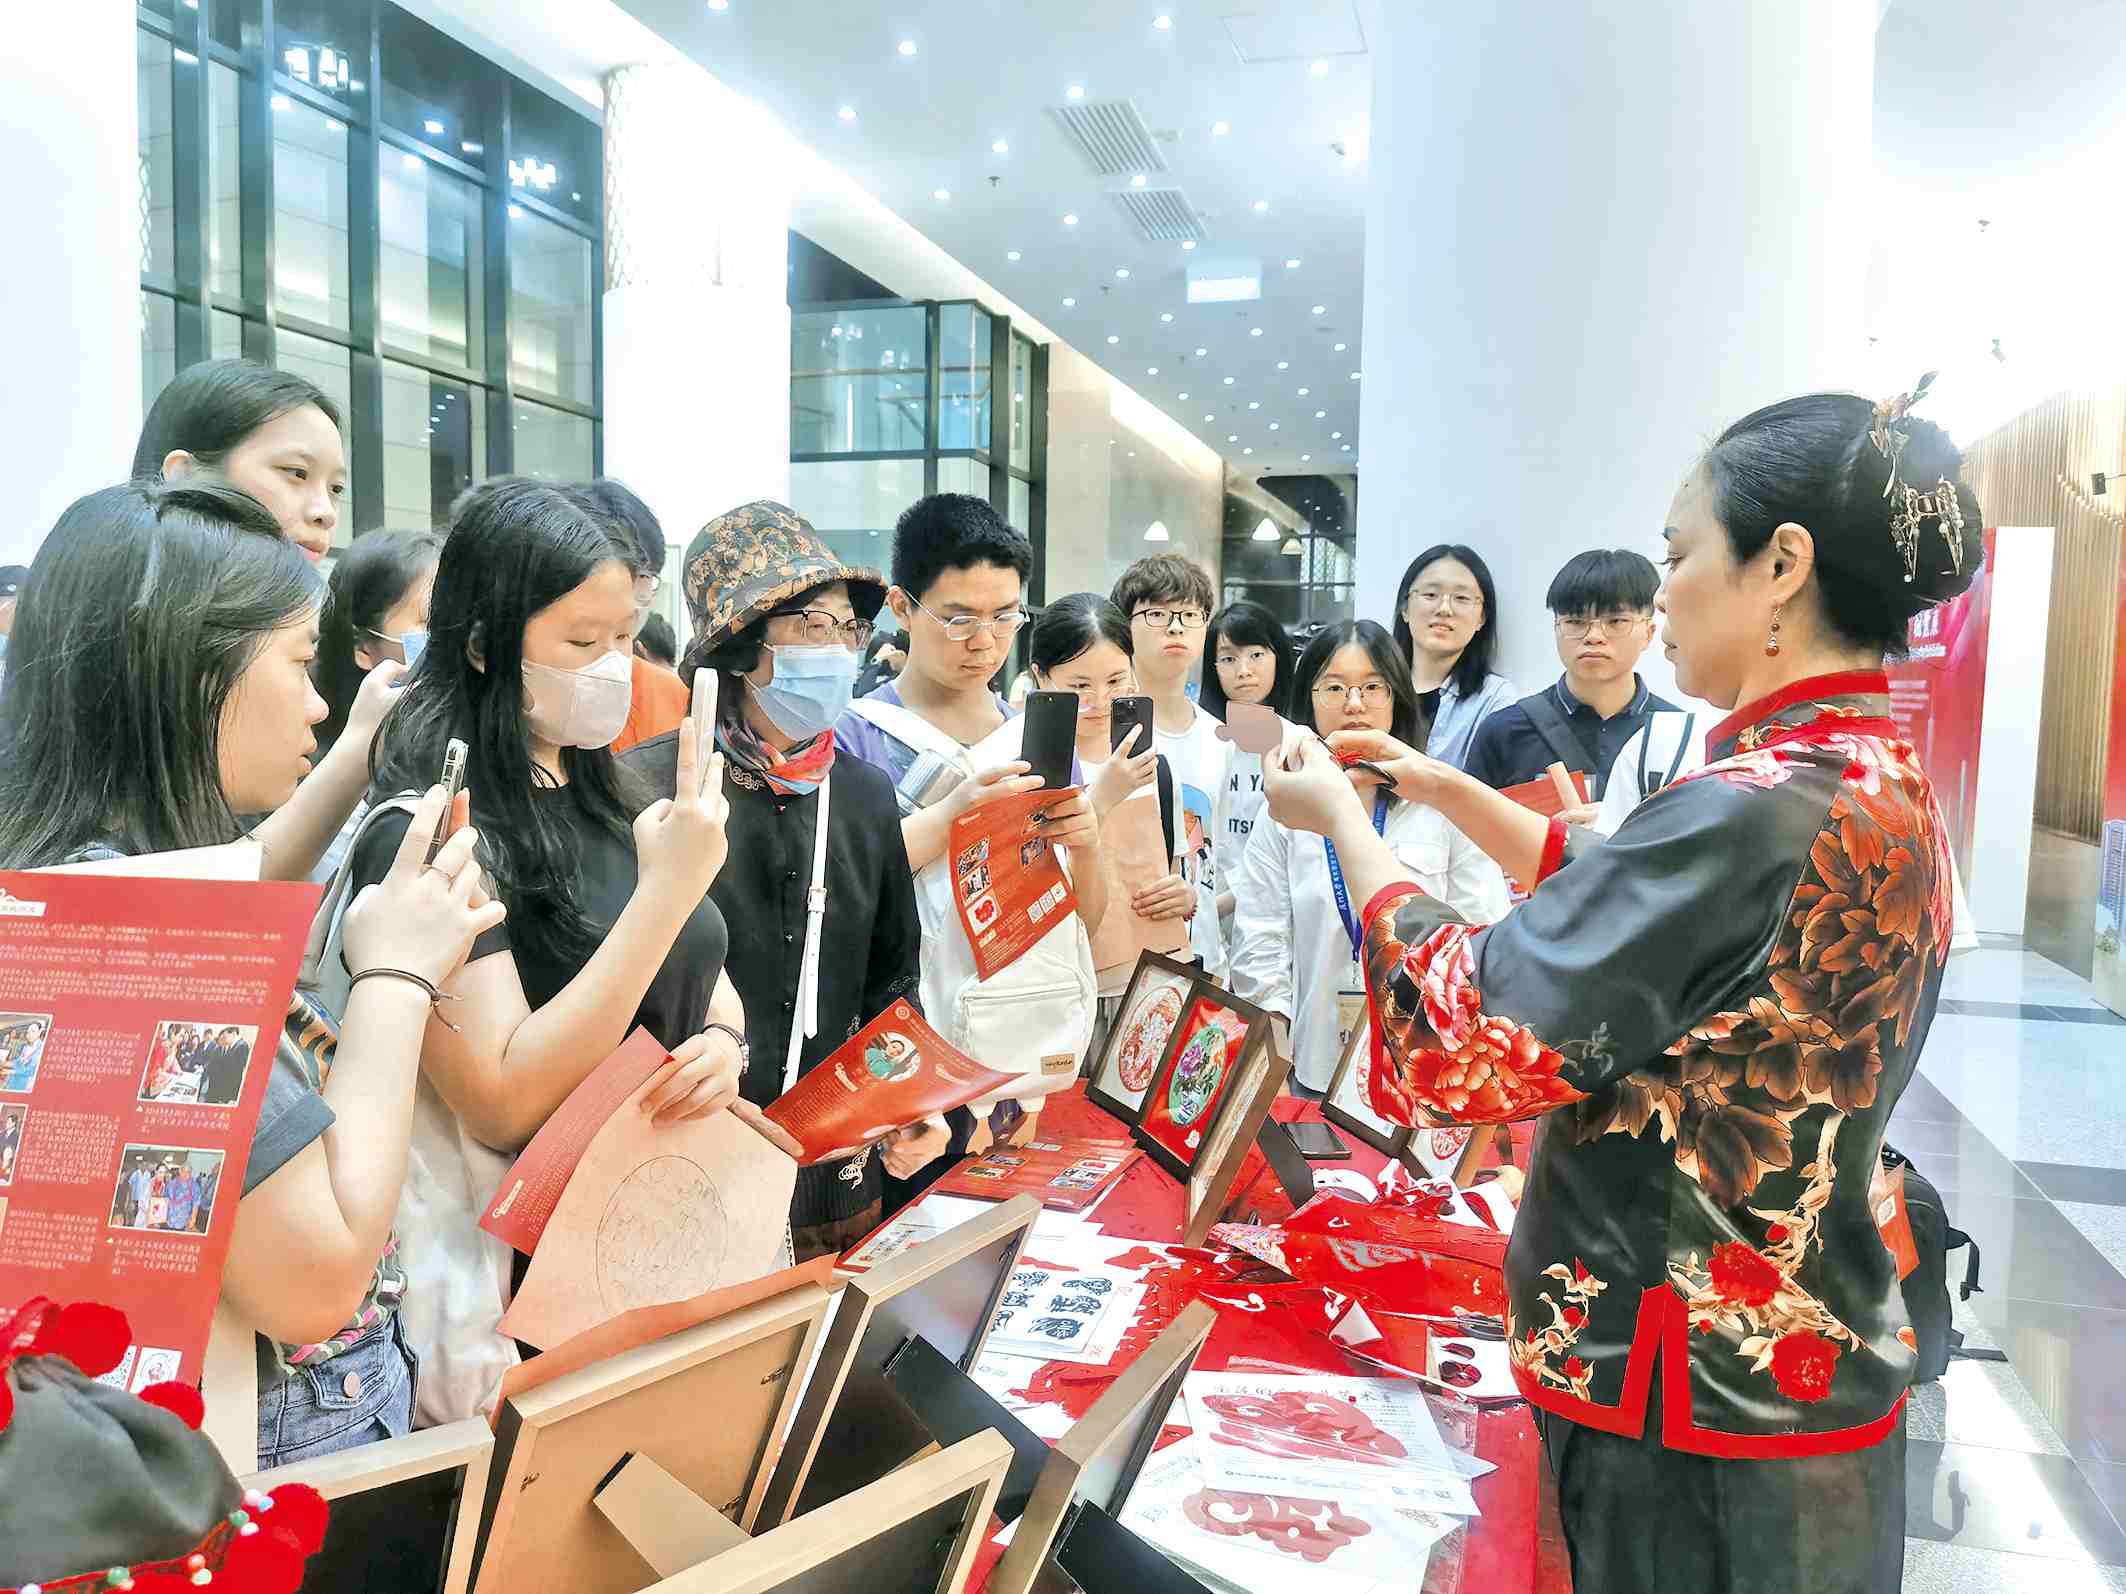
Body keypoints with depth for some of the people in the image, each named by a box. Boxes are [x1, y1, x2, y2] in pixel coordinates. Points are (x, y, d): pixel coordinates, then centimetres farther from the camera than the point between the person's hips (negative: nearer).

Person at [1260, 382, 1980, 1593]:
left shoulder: (1755, 815, -28)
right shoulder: (1887, 789, 2)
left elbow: (1460, 1037, -23)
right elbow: (1625, 905, 15)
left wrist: (1343, 816, -10)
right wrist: (1442, 787, 13)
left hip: (1693, 1422, -8)